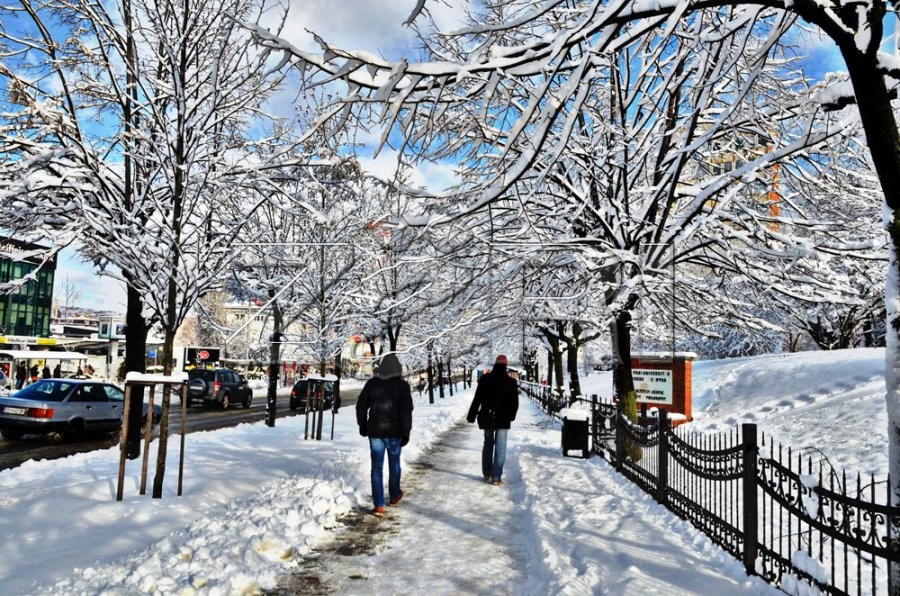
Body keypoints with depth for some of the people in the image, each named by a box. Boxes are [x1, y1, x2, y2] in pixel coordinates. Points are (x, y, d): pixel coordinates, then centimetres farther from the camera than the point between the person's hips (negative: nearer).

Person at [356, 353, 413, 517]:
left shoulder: (371, 383, 1)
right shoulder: (402, 385, -7)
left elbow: (361, 406, 7)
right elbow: (406, 411, -11)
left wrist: (362, 425, 19)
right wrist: (406, 432, -4)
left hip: (374, 431, 1)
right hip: (394, 432, -1)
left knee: (377, 467, 4)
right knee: (394, 464, 18)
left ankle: (379, 505, 0)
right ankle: (394, 496, 34)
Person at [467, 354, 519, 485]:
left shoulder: (485, 379, -4)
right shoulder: (510, 382, -7)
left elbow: (477, 399, -3)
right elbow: (515, 402, -1)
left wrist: (472, 415, 4)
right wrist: (511, 416, 16)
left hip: (486, 418, 2)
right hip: (503, 419, -2)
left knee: (488, 444, 17)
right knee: (500, 447, 1)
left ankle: (487, 473, 23)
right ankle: (496, 477, -2)